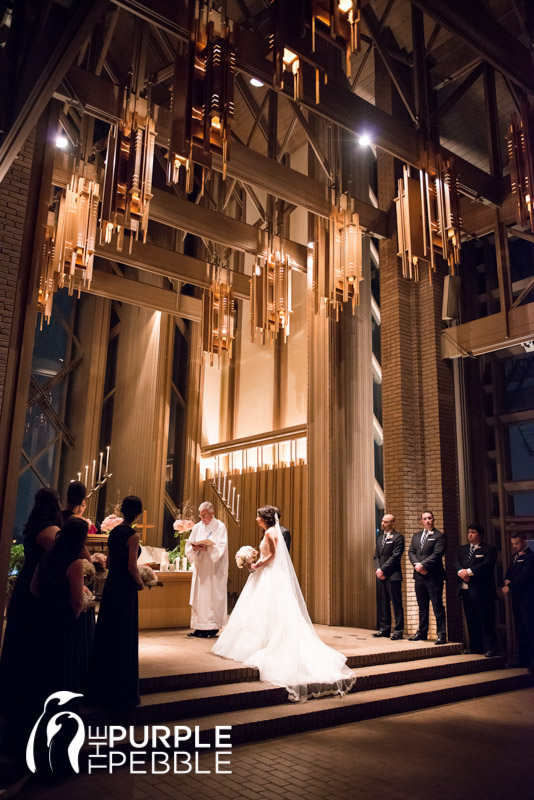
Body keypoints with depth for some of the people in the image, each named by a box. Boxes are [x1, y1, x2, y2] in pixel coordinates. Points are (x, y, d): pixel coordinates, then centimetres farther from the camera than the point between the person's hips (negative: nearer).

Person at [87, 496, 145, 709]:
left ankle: (101, 689, 26)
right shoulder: (132, 536, -15)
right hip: (125, 588, -7)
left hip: (110, 585, 7)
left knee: (107, 633, 15)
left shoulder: (113, 532, 7)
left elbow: (109, 562, 12)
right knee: (123, 637, 2)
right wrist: (141, 583, -1)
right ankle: (120, 692, 11)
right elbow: (132, 567, -17)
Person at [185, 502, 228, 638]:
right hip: (200, 568, 5)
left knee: (212, 597, -5)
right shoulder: (197, 527, 12)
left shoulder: (220, 526, -3)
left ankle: (212, 628, 0)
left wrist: (206, 548, -24)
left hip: (214, 569, -5)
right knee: (198, 596, 4)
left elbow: (221, 547, -12)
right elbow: (188, 546, 9)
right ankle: (199, 628, 10)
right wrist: (194, 548, -13)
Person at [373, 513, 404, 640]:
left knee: (396, 603, -3)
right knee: (382, 603, 9)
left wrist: (383, 569, -14)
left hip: (393, 576, -7)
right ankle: (384, 629, 16)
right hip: (381, 576, 7)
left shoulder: (398, 537, -4)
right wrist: (377, 569, -2)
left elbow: (395, 556, -12)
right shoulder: (380, 538, 19)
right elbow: (376, 556, 16)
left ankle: (398, 630, 2)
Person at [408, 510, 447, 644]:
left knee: (438, 606, -4)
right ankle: (422, 632, 22)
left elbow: (437, 554, -13)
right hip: (419, 576, 6)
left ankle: (441, 634, 2)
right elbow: (411, 552, 9)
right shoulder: (416, 536, 16)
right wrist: (416, 564, -9)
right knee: (422, 606, 13)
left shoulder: (439, 536, -3)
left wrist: (423, 564, -16)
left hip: (433, 576, -6)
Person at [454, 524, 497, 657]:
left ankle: (490, 648, 4)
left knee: (486, 620, -3)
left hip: (481, 590, -6)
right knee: (471, 620, 10)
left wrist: (468, 571, -19)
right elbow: (456, 562, 6)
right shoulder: (463, 549, 19)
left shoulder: (489, 550, 0)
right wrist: (461, 571, -15)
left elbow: (486, 565, -15)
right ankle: (475, 647, 18)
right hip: (465, 590, 6)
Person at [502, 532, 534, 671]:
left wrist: (510, 587, -18)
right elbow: (509, 572, 20)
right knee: (520, 630, 12)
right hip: (516, 597, 9)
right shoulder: (515, 556, 16)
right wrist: (507, 581, -2)